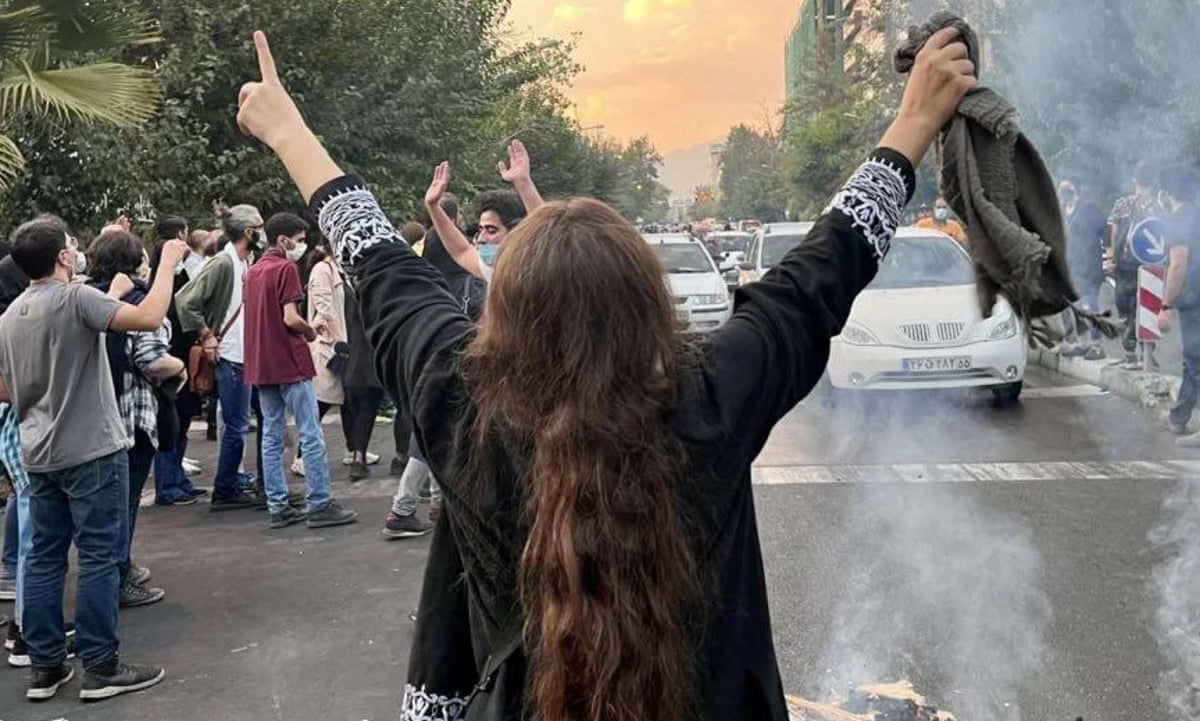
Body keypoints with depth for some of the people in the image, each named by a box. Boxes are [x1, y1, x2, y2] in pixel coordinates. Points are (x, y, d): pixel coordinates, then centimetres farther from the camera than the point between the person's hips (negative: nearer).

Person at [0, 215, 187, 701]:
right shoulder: (75, 298, -14)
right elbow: (149, 317, -26)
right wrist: (169, 263, -15)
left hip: (39, 454, 8)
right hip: (91, 450, -8)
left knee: (44, 557, 11)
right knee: (99, 557, -2)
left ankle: (45, 667, 17)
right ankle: (100, 669, 3)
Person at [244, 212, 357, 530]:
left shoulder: (254, 271, 14)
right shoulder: (286, 268, -11)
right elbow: (291, 318, -19)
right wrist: (311, 331, 0)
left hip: (260, 366, 8)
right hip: (289, 362, -8)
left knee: (272, 437, 8)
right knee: (311, 435, -3)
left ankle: (278, 507, 10)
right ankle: (320, 505, -1)